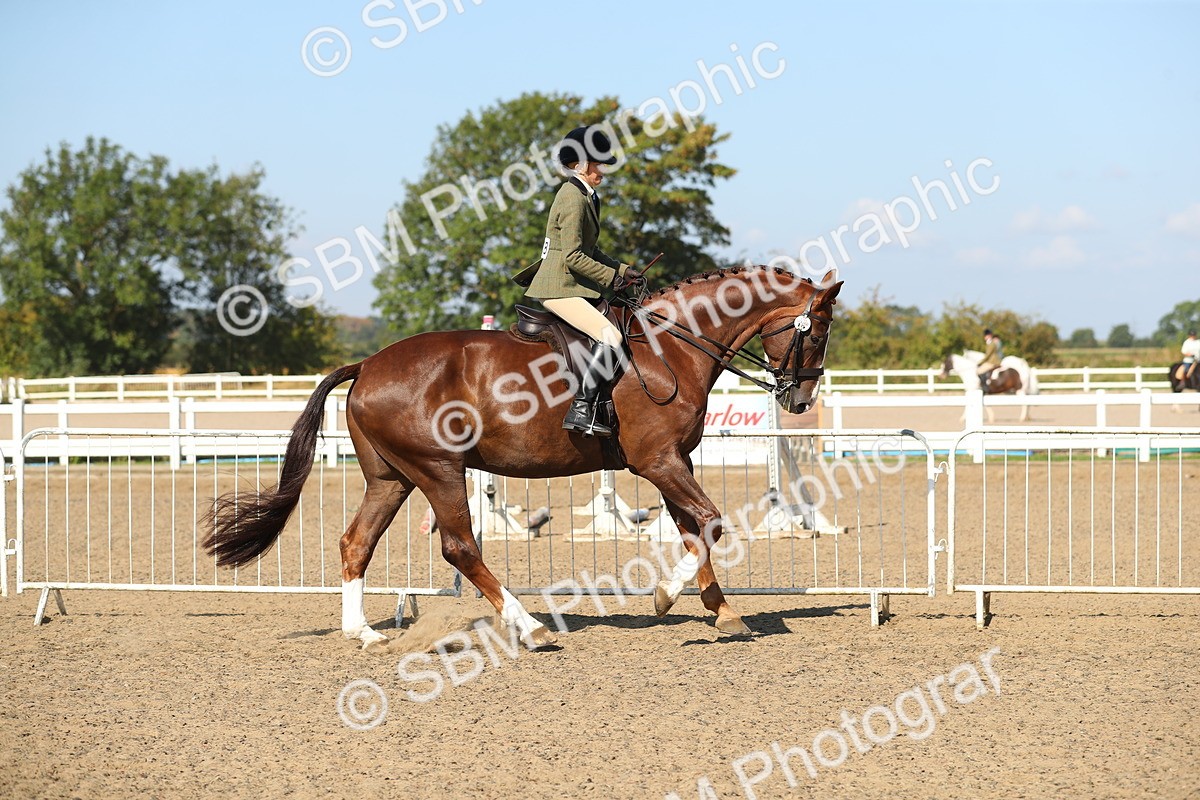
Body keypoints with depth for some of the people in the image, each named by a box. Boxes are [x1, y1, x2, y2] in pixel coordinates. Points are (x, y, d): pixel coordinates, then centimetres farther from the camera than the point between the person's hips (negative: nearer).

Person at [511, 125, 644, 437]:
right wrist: (612, 277, -13)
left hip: (567, 286, 11)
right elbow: (573, 256, -20)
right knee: (610, 337, -25)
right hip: (559, 288, -11)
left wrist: (623, 269, 12)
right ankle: (581, 410, -27)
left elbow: (589, 250, 25)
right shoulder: (573, 199, -14)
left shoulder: (583, 196, 19)